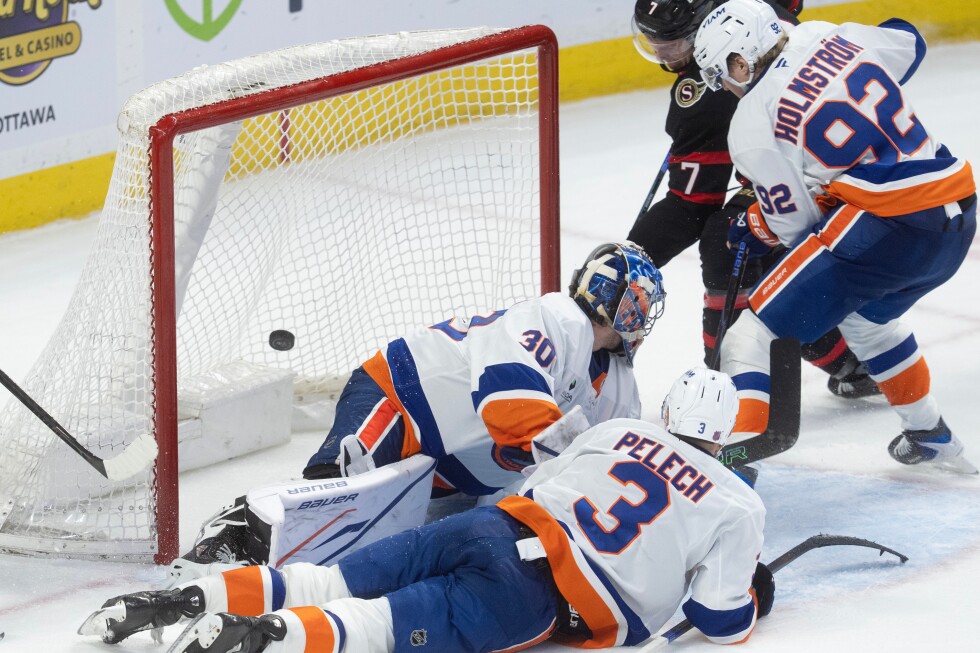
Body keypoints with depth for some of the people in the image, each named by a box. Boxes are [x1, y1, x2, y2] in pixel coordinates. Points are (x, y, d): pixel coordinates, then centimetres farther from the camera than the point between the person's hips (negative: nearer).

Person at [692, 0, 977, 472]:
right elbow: (907, 43, 30)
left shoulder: (751, 127, -4)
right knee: (865, 315, 37)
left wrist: (752, 228, 25)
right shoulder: (828, 38, 11)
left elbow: (793, 224, 3)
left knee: (753, 337, -3)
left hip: (884, 225, -8)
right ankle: (931, 437, 49)